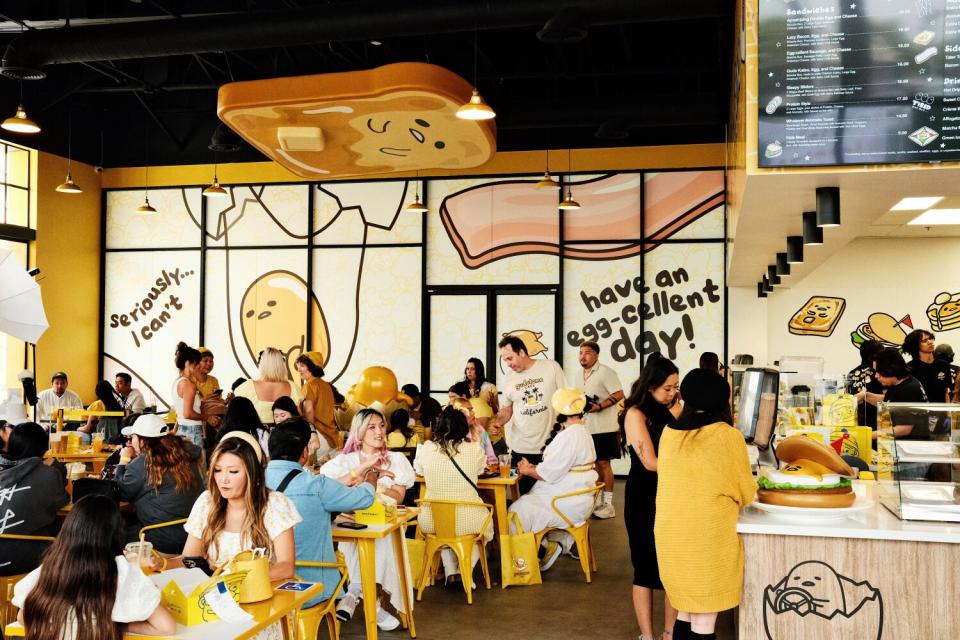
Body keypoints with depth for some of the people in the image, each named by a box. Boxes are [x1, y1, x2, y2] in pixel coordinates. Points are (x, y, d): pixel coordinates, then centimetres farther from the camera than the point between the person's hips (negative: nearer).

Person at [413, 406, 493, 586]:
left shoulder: (427, 448, -5)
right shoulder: (474, 448, -9)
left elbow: (418, 470, 16)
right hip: (468, 520, -1)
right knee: (485, 525, 34)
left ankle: (450, 571, 22)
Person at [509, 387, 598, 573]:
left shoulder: (569, 436, -20)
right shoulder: (582, 432, 13)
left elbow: (549, 474, -21)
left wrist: (527, 471, -3)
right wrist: (533, 467, 8)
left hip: (569, 504, -10)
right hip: (578, 500, 10)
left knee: (517, 511, -9)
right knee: (526, 502, 19)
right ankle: (563, 541, 16)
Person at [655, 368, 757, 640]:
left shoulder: (669, 434, 0)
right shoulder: (728, 436, -13)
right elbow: (746, 494, -2)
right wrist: (749, 490, 20)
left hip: (670, 533, 5)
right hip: (708, 537, -5)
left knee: (686, 611, 19)